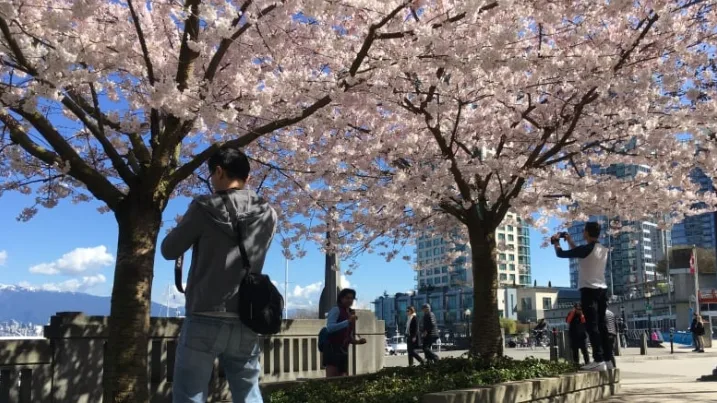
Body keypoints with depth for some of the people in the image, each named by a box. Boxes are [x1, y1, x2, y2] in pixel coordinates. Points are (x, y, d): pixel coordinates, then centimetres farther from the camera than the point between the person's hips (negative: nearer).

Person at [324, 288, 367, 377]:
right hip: (332, 348, -8)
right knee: (331, 379, -13)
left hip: (343, 350, 8)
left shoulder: (351, 313, 18)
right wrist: (347, 322, -23)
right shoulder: (336, 310, -5)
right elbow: (329, 327, -20)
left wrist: (357, 341, 5)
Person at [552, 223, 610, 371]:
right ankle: (607, 360, 11)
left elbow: (561, 254, -6)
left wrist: (556, 242, 13)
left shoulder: (586, 249, -13)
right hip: (602, 290, 8)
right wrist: (570, 241, 32)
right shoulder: (603, 250, 12)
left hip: (589, 290, -8)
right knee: (601, 325, 10)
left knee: (592, 326, -10)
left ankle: (599, 361, -16)